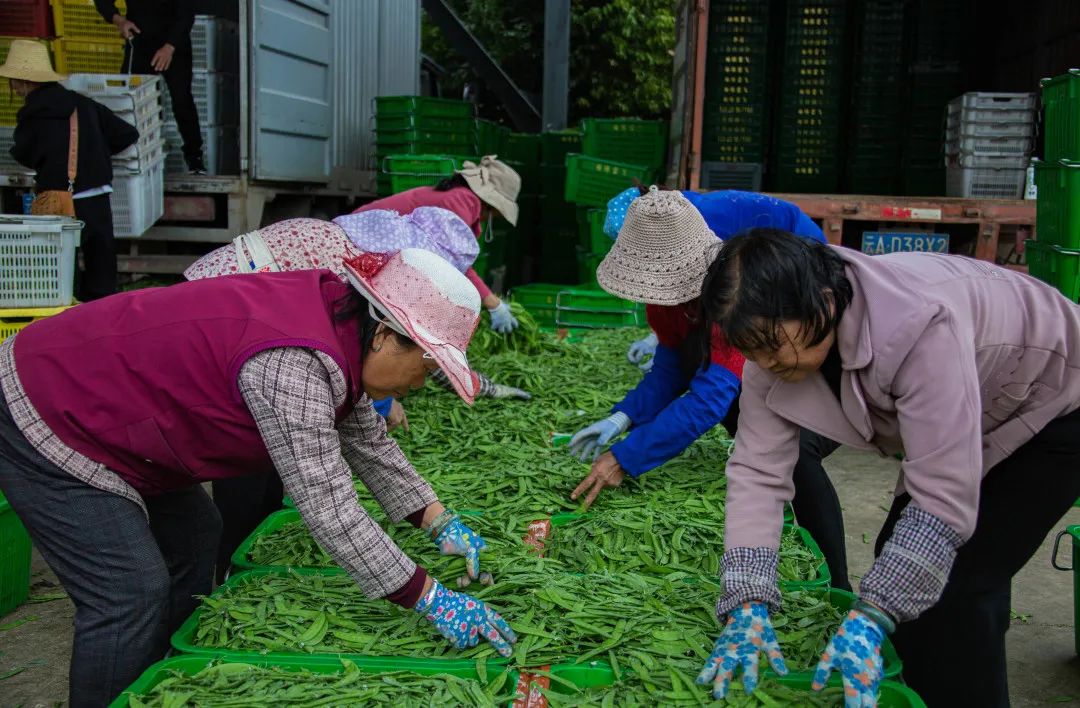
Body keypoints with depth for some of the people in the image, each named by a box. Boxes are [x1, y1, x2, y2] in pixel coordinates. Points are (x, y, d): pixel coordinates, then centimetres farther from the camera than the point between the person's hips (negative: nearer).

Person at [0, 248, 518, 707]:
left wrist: (441, 524, 3)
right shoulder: (293, 363, -34)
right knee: (133, 595, -11)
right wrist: (429, 598, -29)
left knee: (191, 543, 17)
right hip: (44, 422, -10)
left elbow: (368, 443, 6)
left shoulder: (336, 321, -4)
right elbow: (327, 505, -34)